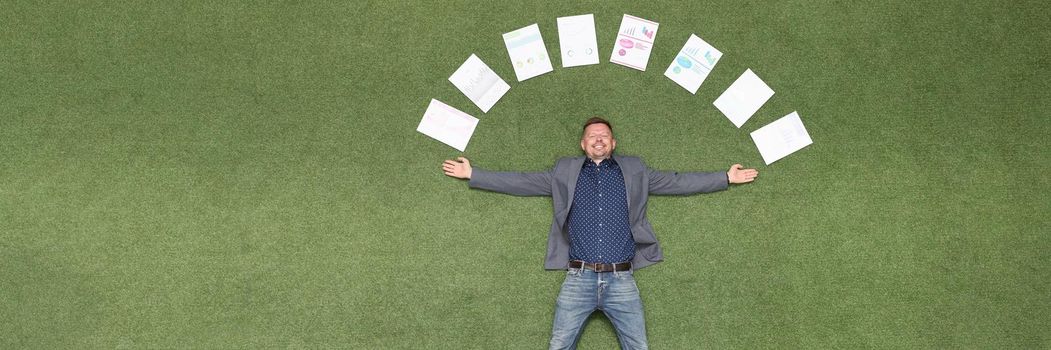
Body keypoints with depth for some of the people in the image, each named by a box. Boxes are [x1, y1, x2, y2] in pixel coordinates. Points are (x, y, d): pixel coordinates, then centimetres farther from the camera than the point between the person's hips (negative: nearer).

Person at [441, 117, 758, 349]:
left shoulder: (634, 170, 17)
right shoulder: (565, 171, 16)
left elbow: (678, 182, 16)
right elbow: (521, 183, 14)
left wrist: (727, 178, 13)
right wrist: (472, 174, 10)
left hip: (621, 281, 0)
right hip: (578, 279, 0)